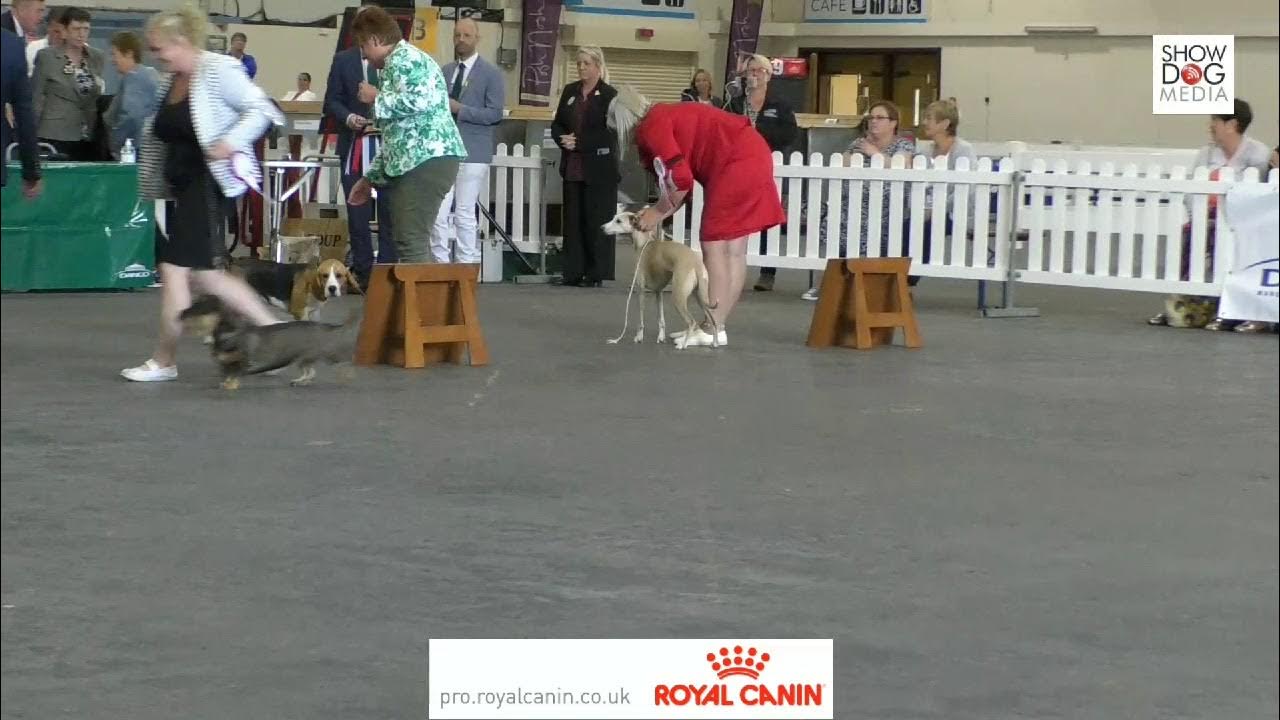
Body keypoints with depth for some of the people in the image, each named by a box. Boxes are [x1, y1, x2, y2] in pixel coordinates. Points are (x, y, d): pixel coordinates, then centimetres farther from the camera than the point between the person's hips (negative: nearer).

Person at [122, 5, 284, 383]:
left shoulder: (218, 71, -12)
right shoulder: (170, 80, 13)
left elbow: (260, 110, -15)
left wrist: (230, 142, -28)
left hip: (207, 180, -9)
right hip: (183, 183, 10)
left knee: (174, 267, -8)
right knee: (204, 273, 10)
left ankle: (164, 360, 0)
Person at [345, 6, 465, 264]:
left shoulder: (405, 58, -5)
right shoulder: (397, 64, 27)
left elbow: (420, 101, -23)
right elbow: (395, 134, 30)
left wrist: (377, 97, -7)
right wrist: (370, 177, 28)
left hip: (427, 159, -11)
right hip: (412, 162, 11)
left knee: (411, 243, -15)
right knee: (409, 242, 9)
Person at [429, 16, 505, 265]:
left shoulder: (491, 73, 0)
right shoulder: (445, 72, 16)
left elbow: (495, 114, -7)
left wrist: (459, 109, -14)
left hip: (472, 152, -4)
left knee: (464, 214, -4)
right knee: (437, 214, -3)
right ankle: (440, 264, 3)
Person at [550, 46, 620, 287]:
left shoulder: (609, 95, -6)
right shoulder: (570, 91, 12)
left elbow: (609, 133, -13)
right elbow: (557, 124, 15)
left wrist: (579, 142, -17)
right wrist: (563, 139, -6)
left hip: (598, 169, -6)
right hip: (573, 167, 6)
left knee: (596, 220, -2)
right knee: (573, 219, 6)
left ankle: (596, 274, 3)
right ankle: (573, 272, 10)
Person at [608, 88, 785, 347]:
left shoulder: (651, 128, -9)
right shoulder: (664, 117, 21)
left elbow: (680, 180, -16)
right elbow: (678, 180, 18)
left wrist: (658, 212, -3)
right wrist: (657, 213, 11)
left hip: (737, 162, -10)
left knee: (714, 245, -7)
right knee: (734, 250, 10)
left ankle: (713, 330, -7)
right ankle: (716, 326, 14)